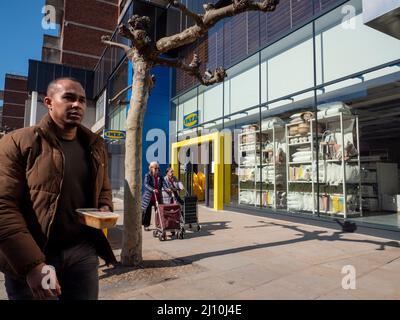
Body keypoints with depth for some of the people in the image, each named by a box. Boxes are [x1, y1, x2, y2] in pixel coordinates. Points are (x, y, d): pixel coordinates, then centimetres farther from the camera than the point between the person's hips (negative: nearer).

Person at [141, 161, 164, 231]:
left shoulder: (160, 176, 11)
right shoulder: (148, 175, -4)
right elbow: (146, 184, -19)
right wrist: (153, 190, -35)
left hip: (158, 198, 4)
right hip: (148, 198, -3)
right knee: (147, 212, 5)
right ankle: (146, 225, 20)